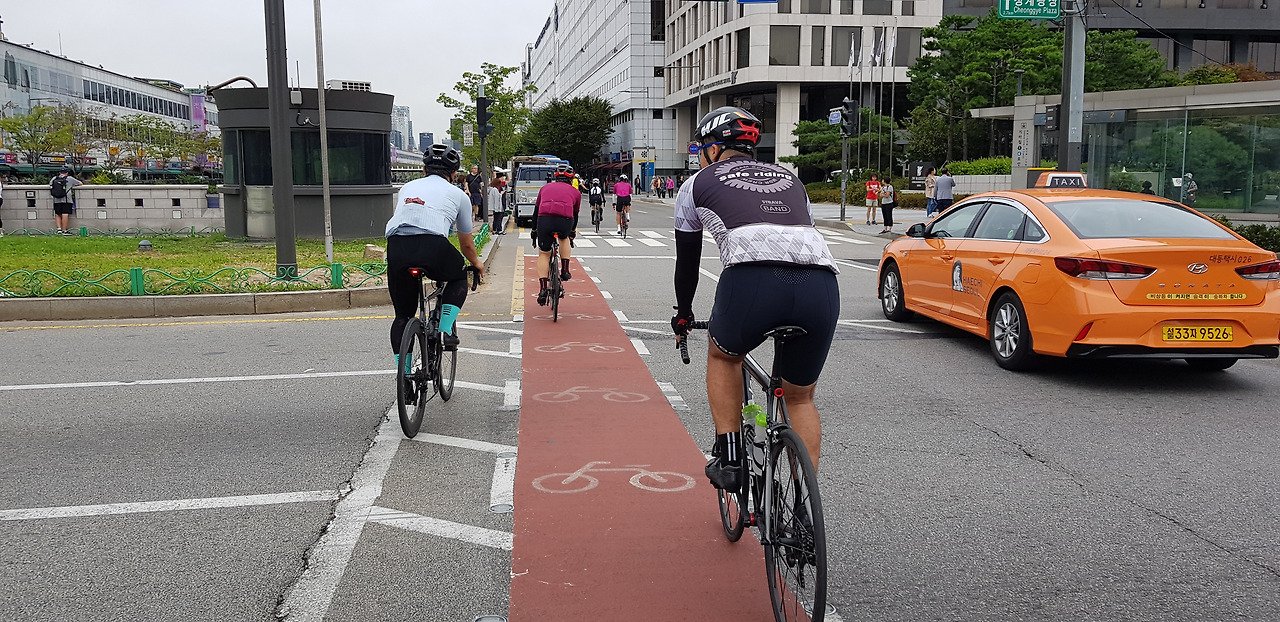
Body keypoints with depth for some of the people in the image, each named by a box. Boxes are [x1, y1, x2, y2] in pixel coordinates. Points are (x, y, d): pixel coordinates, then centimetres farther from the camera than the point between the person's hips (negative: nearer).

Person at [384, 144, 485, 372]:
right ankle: (445, 331, 15)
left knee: (403, 315, 18)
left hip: (396, 245, 3)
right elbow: (466, 244, 33)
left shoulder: (407, 187, 32)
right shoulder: (458, 194, 24)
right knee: (459, 278, 30)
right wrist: (476, 264, 54)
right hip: (432, 244, -3)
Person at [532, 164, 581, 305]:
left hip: (544, 220, 1)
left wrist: (534, 230, 44)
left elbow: (536, 211, 33)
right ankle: (565, 271, 23)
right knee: (565, 239, 34)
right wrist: (572, 231, 53)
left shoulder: (545, 188, 30)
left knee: (543, 254, 14)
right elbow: (575, 215, 36)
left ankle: (543, 288, 2)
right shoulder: (575, 192, 26)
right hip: (565, 221, 0)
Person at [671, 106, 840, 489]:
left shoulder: (698, 184, 25)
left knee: (722, 356, 31)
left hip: (752, 279, -3)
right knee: (800, 397, 25)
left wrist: (683, 314, 50)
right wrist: (792, 320, 56)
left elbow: (687, 260, 33)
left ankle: (728, 457, 23)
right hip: (822, 285, 4)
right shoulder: (789, 180, 36)